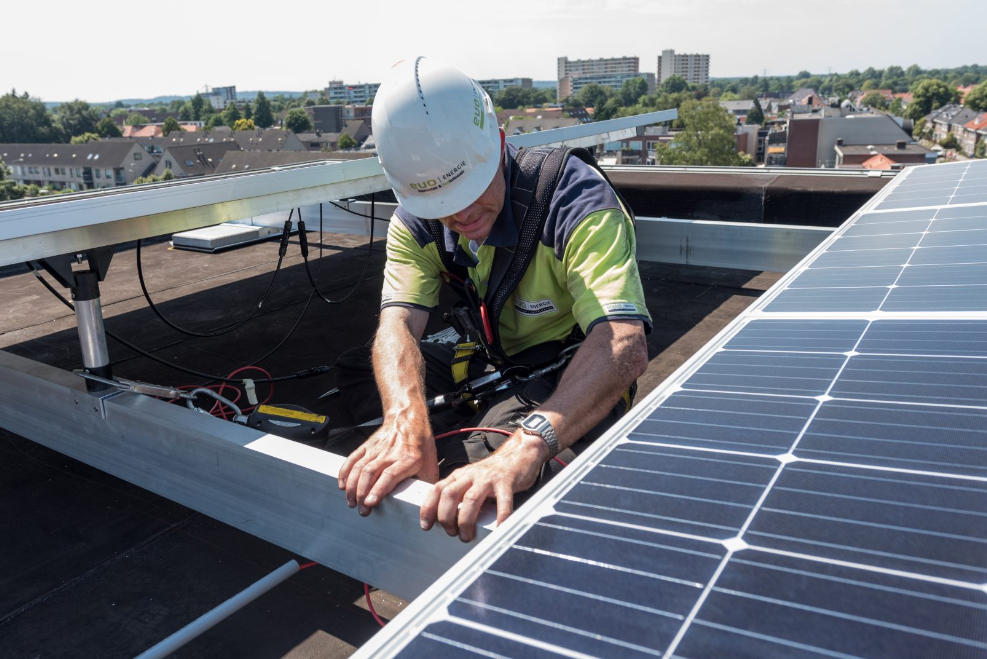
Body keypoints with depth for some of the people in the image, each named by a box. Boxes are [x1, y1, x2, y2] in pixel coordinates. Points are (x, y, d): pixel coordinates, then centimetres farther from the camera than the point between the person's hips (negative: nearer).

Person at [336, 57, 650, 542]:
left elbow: (625, 344, -42)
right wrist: (406, 418, -47)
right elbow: (397, 322, -24)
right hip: (494, 366, 6)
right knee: (353, 369, -9)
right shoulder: (417, 220, -10)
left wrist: (529, 443, -59)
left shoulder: (577, 199, -28)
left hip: (577, 377, -5)